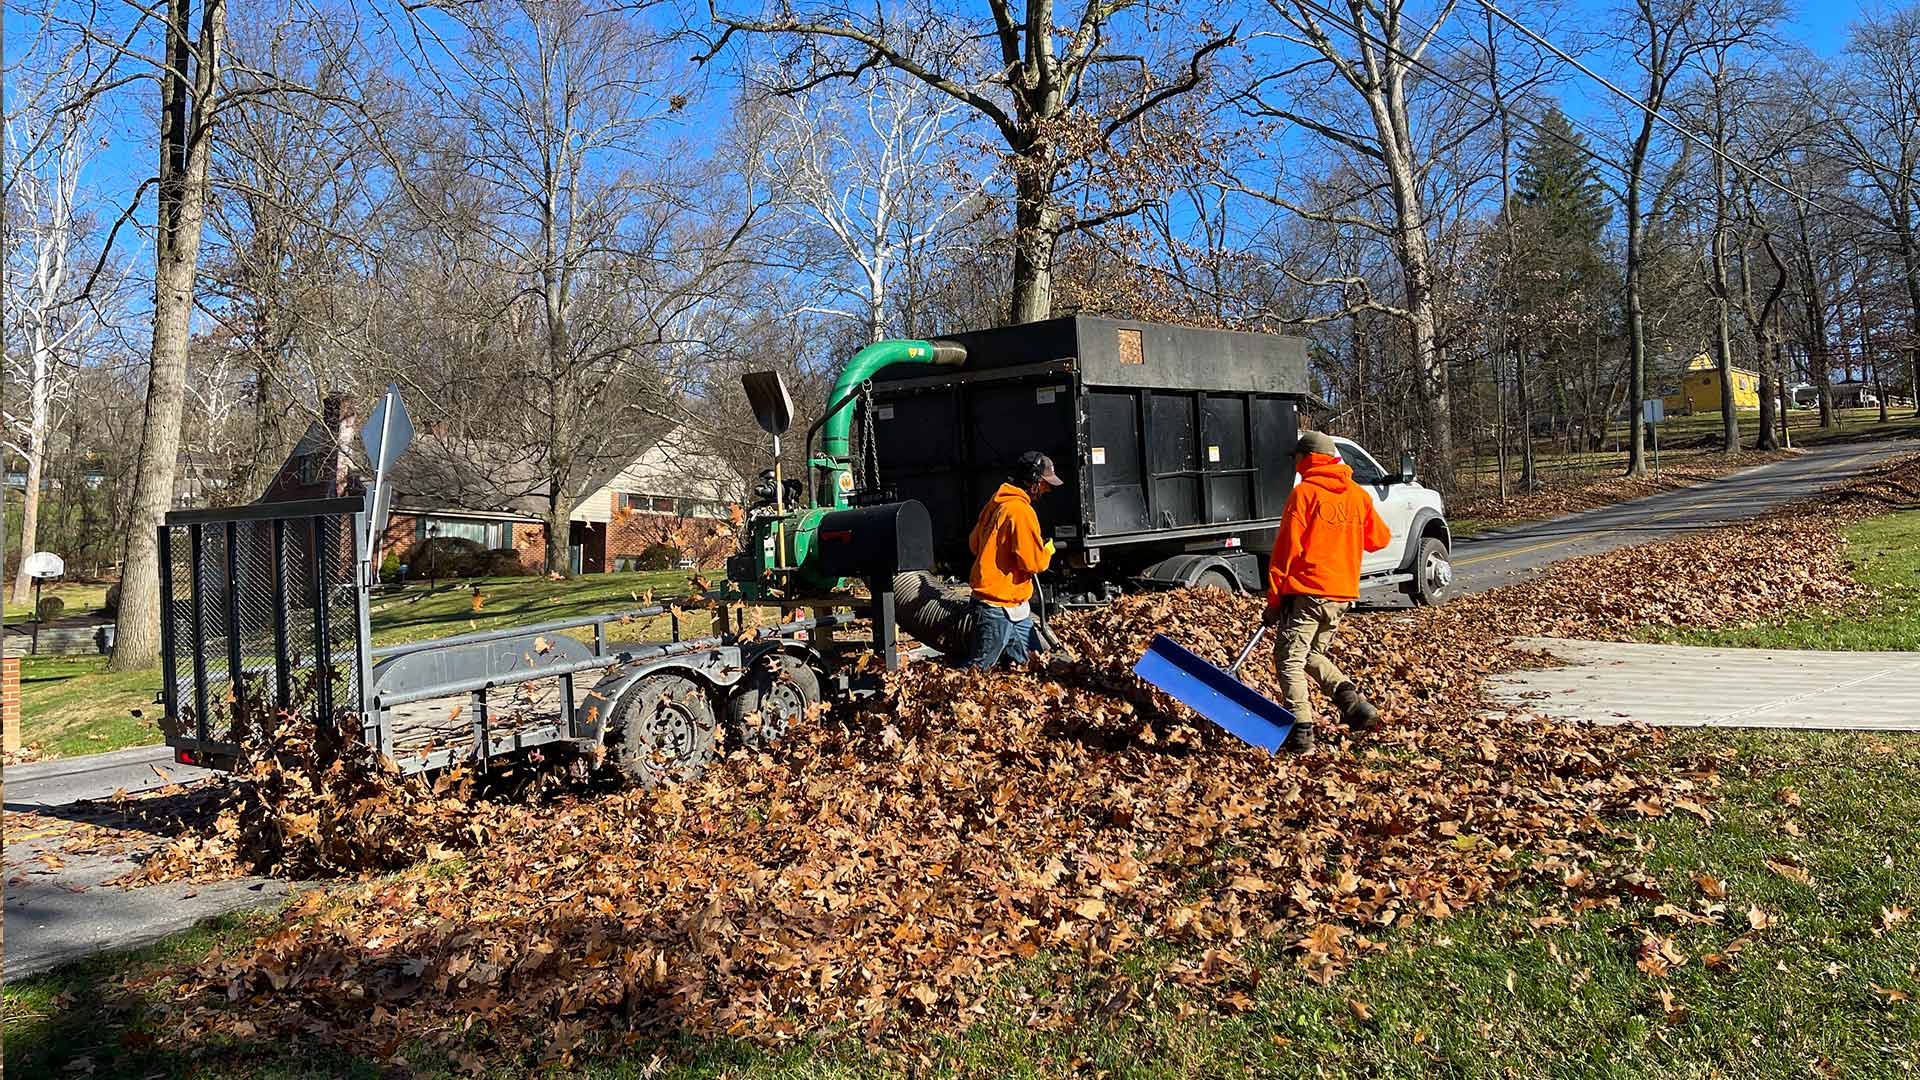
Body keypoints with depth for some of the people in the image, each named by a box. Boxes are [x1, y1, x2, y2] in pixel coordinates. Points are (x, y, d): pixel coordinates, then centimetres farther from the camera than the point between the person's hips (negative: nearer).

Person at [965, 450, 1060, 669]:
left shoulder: (996, 502, 10)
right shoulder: (1020, 511, -19)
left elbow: (974, 542, 20)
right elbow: (1034, 561, -21)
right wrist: (1048, 547, -1)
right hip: (999, 608, -10)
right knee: (978, 668, -5)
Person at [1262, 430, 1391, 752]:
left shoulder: (1304, 492, -7)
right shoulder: (1358, 495, 10)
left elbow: (1287, 547, -9)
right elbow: (1379, 539, 20)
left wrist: (1274, 598, -6)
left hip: (1307, 591, -6)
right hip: (1343, 593, 6)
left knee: (1289, 659, 0)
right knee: (1312, 654, 21)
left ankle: (1301, 730, -11)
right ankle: (1351, 699, 0)